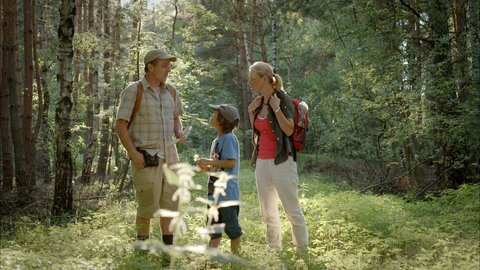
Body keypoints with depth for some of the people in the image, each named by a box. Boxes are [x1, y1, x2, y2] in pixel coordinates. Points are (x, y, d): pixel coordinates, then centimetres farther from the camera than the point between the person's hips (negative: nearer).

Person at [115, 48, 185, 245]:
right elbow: (120, 125, -12)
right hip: (145, 158, -6)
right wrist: (133, 153, -19)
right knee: (148, 205, -3)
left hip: (169, 153, 6)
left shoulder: (170, 91, 7)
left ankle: (168, 244, 20)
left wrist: (178, 132, 0)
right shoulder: (133, 91, -10)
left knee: (170, 201, 8)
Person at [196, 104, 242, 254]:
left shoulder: (229, 139, -14)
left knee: (231, 225, 3)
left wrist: (208, 161, -18)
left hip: (227, 192, -9)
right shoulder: (217, 141, 14)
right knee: (213, 226, 14)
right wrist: (207, 167, 5)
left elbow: (231, 162, -23)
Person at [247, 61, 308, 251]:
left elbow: (289, 130, -18)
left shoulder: (283, 99, -8)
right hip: (262, 162, 7)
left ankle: (303, 249, 7)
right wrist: (251, 111, 8)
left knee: (292, 210, -3)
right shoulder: (259, 102, 12)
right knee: (268, 212, 11)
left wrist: (276, 107, -19)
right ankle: (274, 250, 21)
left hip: (281, 161, -7)